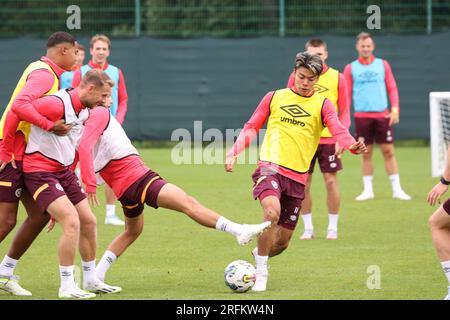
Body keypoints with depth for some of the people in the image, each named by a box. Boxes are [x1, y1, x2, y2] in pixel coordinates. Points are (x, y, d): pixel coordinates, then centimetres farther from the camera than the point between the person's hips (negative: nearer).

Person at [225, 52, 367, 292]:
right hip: (270, 166, -2)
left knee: (282, 241, 6)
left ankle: (259, 254, 41)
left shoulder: (322, 104, 6)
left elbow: (338, 130, -10)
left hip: (297, 176, 2)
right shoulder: (275, 97, 9)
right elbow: (251, 128, 15)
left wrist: (352, 146, -32)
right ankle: (261, 272, -16)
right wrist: (234, 152, 0)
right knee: (272, 211, -31)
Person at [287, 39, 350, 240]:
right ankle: (308, 228, 12)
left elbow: (344, 111, 2)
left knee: (331, 182, -2)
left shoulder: (336, 77, 0)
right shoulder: (296, 77, 2)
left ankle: (333, 228, 10)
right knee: (303, 184, 1)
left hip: (329, 138, -1)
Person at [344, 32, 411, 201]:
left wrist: (395, 108, -5)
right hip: (362, 116, 0)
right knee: (366, 154, 3)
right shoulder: (351, 68, 7)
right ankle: (368, 190, 11)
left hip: (382, 115, 0)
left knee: (388, 152, -1)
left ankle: (397, 189, 3)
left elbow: (392, 88, 7)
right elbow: (346, 93, 7)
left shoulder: (383, 65, 8)